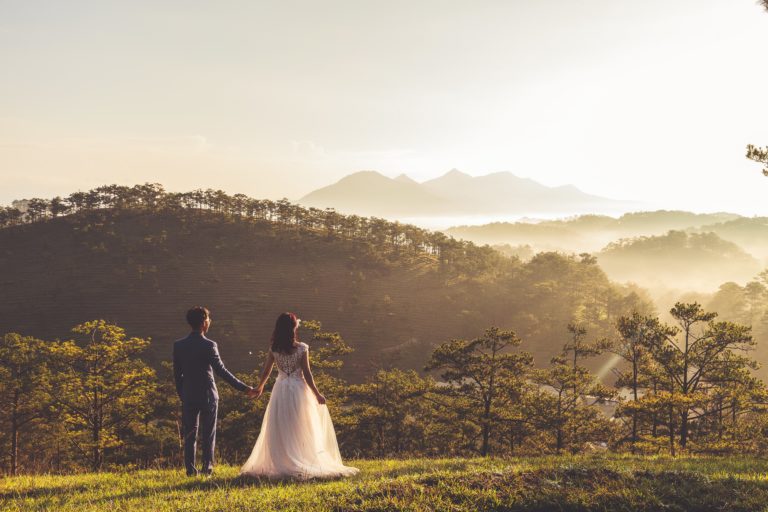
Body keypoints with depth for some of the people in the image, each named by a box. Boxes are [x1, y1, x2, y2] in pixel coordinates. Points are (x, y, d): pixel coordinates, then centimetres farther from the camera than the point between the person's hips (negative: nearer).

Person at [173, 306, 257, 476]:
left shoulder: (178, 345, -1)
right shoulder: (209, 345, -15)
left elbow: (177, 374, 4)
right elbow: (221, 371, -17)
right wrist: (244, 388, -14)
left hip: (188, 397, 3)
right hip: (208, 395, -3)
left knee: (189, 434, 9)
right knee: (208, 434, 8)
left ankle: (190, 469, 8)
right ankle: (207, 468, 7)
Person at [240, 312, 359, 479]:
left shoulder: (274, 349, -1)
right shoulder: (302, 348, -11)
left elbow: (266, 371, 7)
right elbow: (307, 374, -9)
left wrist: (260, 387, 25)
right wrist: (317, 394, 0)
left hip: (280, 390, 3)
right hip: (298, 390, -3)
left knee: (280, 430, 9)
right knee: (300, 430, 6)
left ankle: (280, 464, 9)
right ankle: (302, 464, 6)